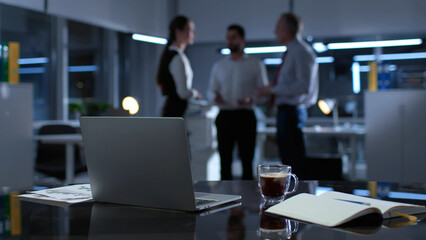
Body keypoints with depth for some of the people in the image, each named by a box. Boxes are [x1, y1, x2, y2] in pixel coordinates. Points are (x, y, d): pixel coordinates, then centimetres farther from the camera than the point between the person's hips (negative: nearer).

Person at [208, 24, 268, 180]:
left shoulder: (255, 65, 7)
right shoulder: (219, 66, 16)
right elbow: (211, 90, 17)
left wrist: (251, 99, -17)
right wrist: (215, 96, -6)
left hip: (245, 116, -3)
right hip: (224, 115, 3)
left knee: (247, 160, -2)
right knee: (225, 159, 3)